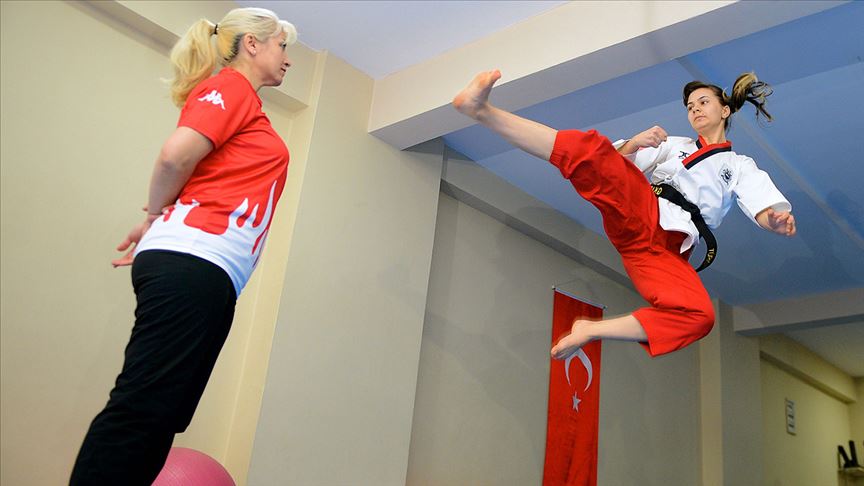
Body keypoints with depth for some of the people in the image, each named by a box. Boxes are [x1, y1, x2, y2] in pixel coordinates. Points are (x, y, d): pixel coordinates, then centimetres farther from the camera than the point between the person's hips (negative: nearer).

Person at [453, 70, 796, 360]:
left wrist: (777, 221, -18)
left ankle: (590, 331, -21)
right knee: (592, 149, -27)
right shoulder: (674, 145, 30)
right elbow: (618, 164, 18)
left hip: (667, 248, -1)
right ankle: (481, 110, -39)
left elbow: (765, 209, 7)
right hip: (638, 211, 1)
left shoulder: (740, 167, 25)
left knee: (699, 316, -31)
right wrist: (632, 145, -4)